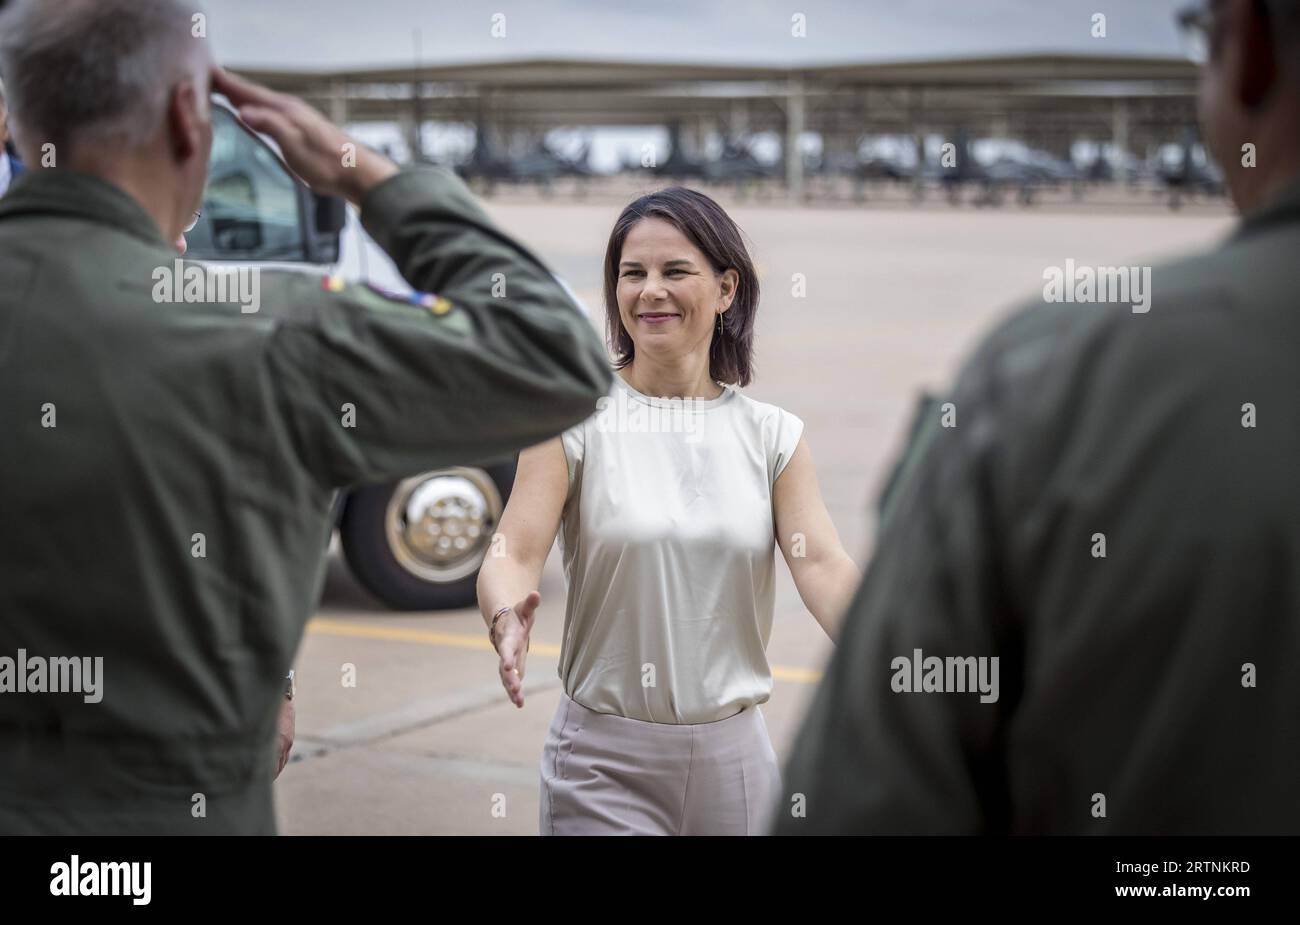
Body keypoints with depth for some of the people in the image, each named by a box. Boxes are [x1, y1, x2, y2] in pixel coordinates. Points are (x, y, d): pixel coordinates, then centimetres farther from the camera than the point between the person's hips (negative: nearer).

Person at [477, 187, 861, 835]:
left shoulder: (771, 435, 4)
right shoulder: (575, 421, -4)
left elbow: (823, 567, -6)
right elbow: (515, 553, -13)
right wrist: (508, 618, -36)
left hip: (734, 756, 3)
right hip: (605, 763, -2)